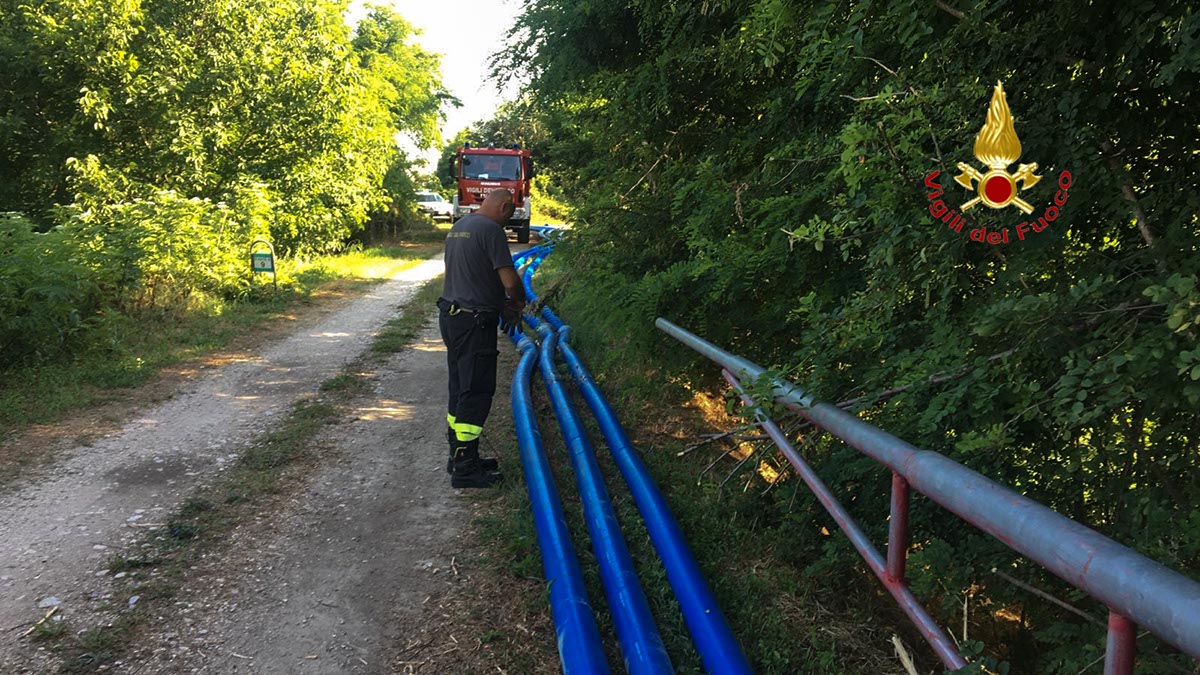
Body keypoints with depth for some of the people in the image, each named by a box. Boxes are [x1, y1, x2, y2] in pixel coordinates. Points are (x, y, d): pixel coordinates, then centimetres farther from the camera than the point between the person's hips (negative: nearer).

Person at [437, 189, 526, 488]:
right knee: (476, 392, -3)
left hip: (451, 315, 10)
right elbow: (509, 280, -18)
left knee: (461, 388, 16)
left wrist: (502, 303, 17)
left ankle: (461, 455, 26)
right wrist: (519, 302, 2)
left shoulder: (459, 227, 15)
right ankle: (465, 468, 2)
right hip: (474, 322, -9)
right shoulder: (491, 230, -14)